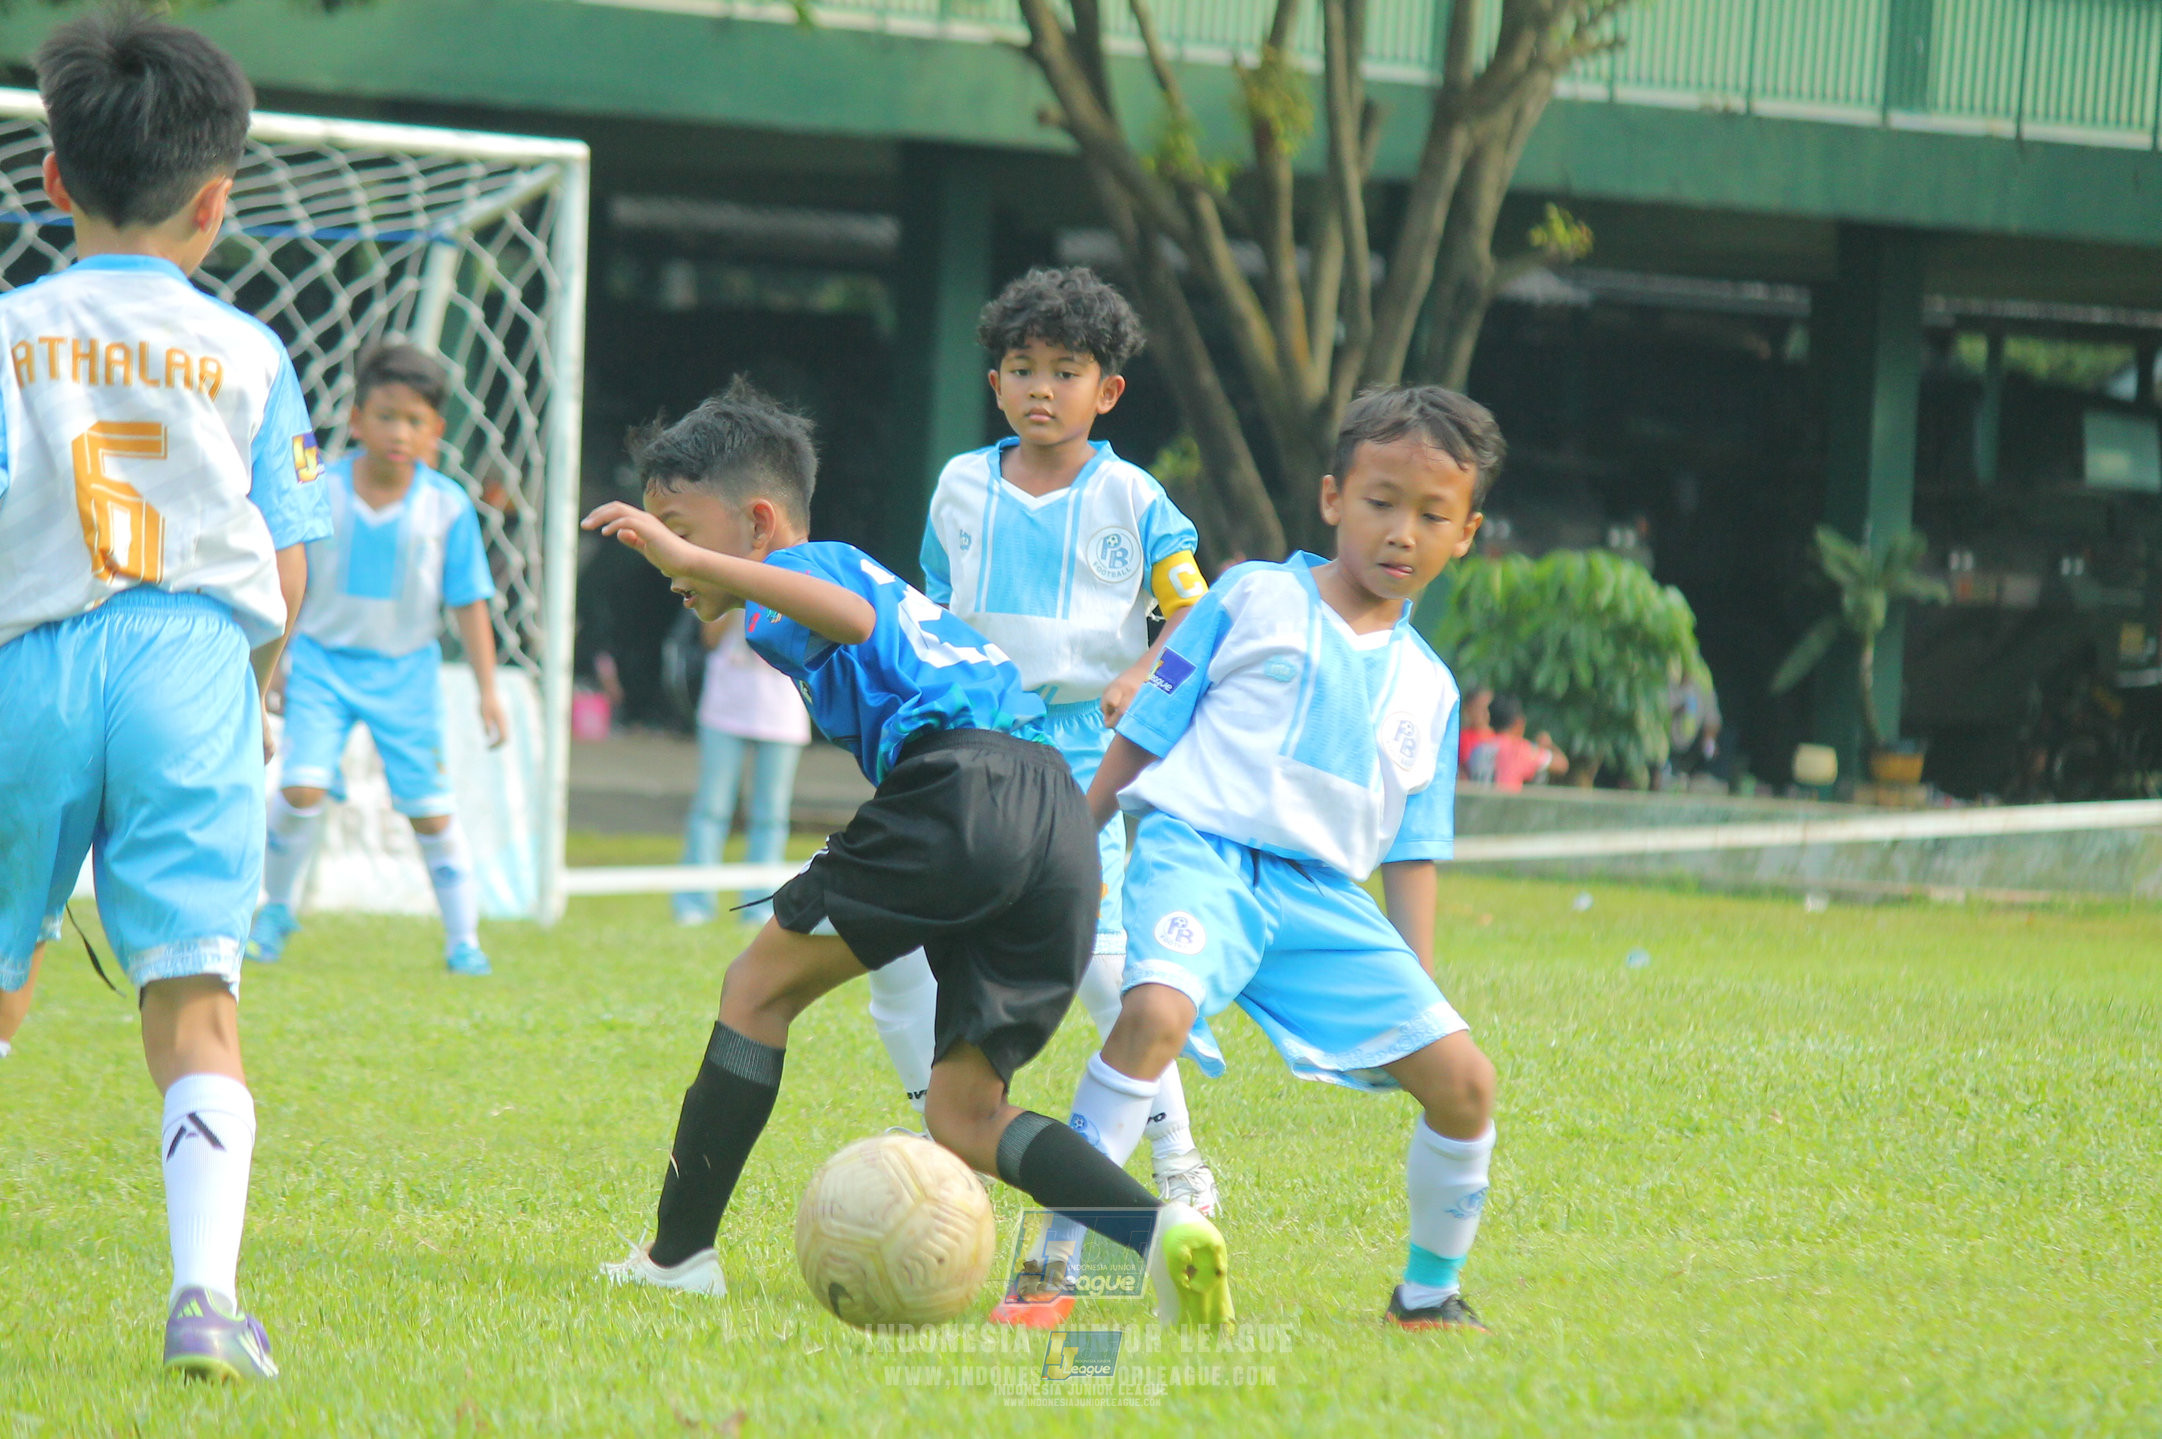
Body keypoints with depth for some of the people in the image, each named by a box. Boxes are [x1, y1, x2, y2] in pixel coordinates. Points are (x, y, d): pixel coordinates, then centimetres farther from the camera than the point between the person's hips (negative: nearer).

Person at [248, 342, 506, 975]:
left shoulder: (447, 506, -8)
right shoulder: (319, 493, -9)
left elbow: (469, 603, 0)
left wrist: (488, 689, -1)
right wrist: (272, 662, 3)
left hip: (405, 671, 1)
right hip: (322, 660, -1)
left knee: (429, 806, 1)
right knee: (303, 789, -16)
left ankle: (463, 938, 14)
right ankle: (277, 908, 8)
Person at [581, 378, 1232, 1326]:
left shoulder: (804, 565, 5)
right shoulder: (861, 569, 33)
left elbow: (848, 616, -19)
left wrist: (695, 560, -25)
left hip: (962, 793, -9)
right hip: (1060, 813, 9)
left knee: (759, 989, 7)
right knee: (964, 1117, 9)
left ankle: (679, 1253, 7)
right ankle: (1160, 1232, -13)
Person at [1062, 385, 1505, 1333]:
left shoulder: (1427, 687, 19)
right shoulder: (1254, 600, 7)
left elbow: (1411, 854, 22)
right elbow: (1144, 733, 9)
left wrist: (1417, 991, 16)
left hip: (1323, 896, 5)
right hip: (1200, 851, -5)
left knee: (1462, 1078, -6)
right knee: (1157, 1010, -35)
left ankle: (1429, 1291, 18)